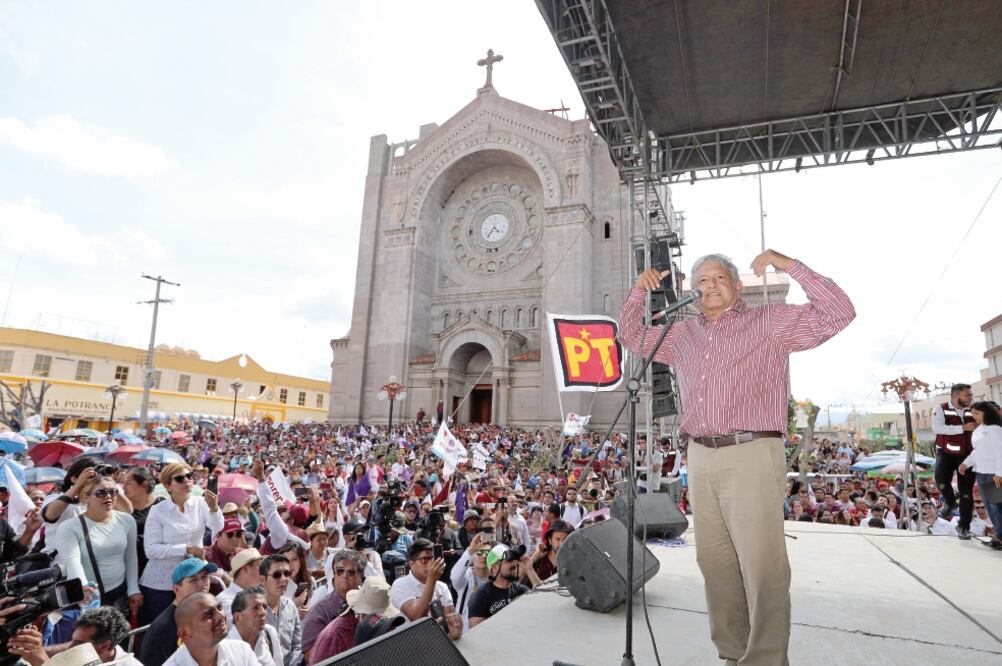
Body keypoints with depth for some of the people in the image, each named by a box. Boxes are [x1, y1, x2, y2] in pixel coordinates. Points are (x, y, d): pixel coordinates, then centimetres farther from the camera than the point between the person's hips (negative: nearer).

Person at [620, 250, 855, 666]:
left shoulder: (771, 323, 5)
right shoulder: (682, 335, 19)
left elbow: (837, 313, -2)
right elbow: (632, 335, 28)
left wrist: (790, 266, -7)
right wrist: (640, 291, 14)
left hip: (752, 455, -5)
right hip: (700, 459, 6)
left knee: (762, 569, -6)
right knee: (715, 564, 11)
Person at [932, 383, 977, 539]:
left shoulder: (972, 411, 4)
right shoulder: (940, 409, -8)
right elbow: (937, 428, -23)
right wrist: (963, 428, -25)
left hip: (967, 455, 3)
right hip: (946, 454, -3)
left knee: (966, 491, 4)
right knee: (941, 480, -27)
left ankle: (964, 526, 19)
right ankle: (950, 502, 8)